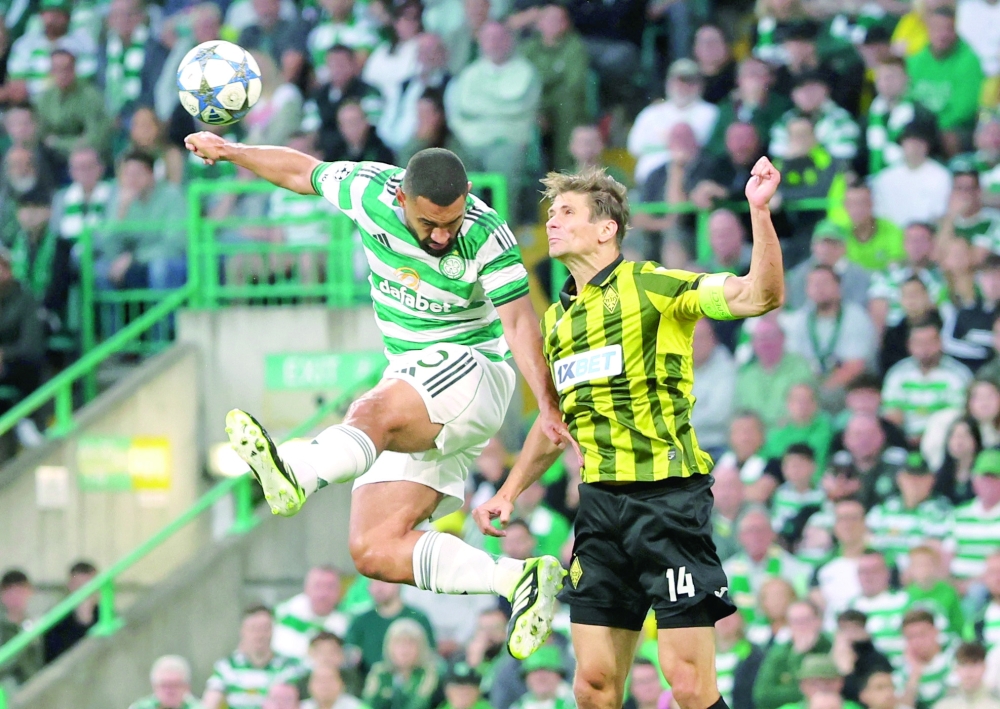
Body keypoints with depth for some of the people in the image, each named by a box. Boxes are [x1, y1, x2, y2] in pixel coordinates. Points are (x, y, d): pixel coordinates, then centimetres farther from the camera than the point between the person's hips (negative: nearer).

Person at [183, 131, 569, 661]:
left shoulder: (486, 236, -16)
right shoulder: (370, 191, -5)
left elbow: (519, 323, -21)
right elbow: (302, 171, 13)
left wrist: (548, 407, -31)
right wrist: (230, 151, 15)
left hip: (472, 372, -6)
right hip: (409, 382, 6)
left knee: (374, 412, -38)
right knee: (374, 552, -8)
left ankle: (298, 477, -66)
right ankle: (519, 579, -14)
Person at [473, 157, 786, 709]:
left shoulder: (653, 286, -5)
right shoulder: (558, 317, 17)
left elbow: (761, 295, -18)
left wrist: (759, 210, -30)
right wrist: (509, 492, 23)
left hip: (668, 495, -6)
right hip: (601, 501, 7)